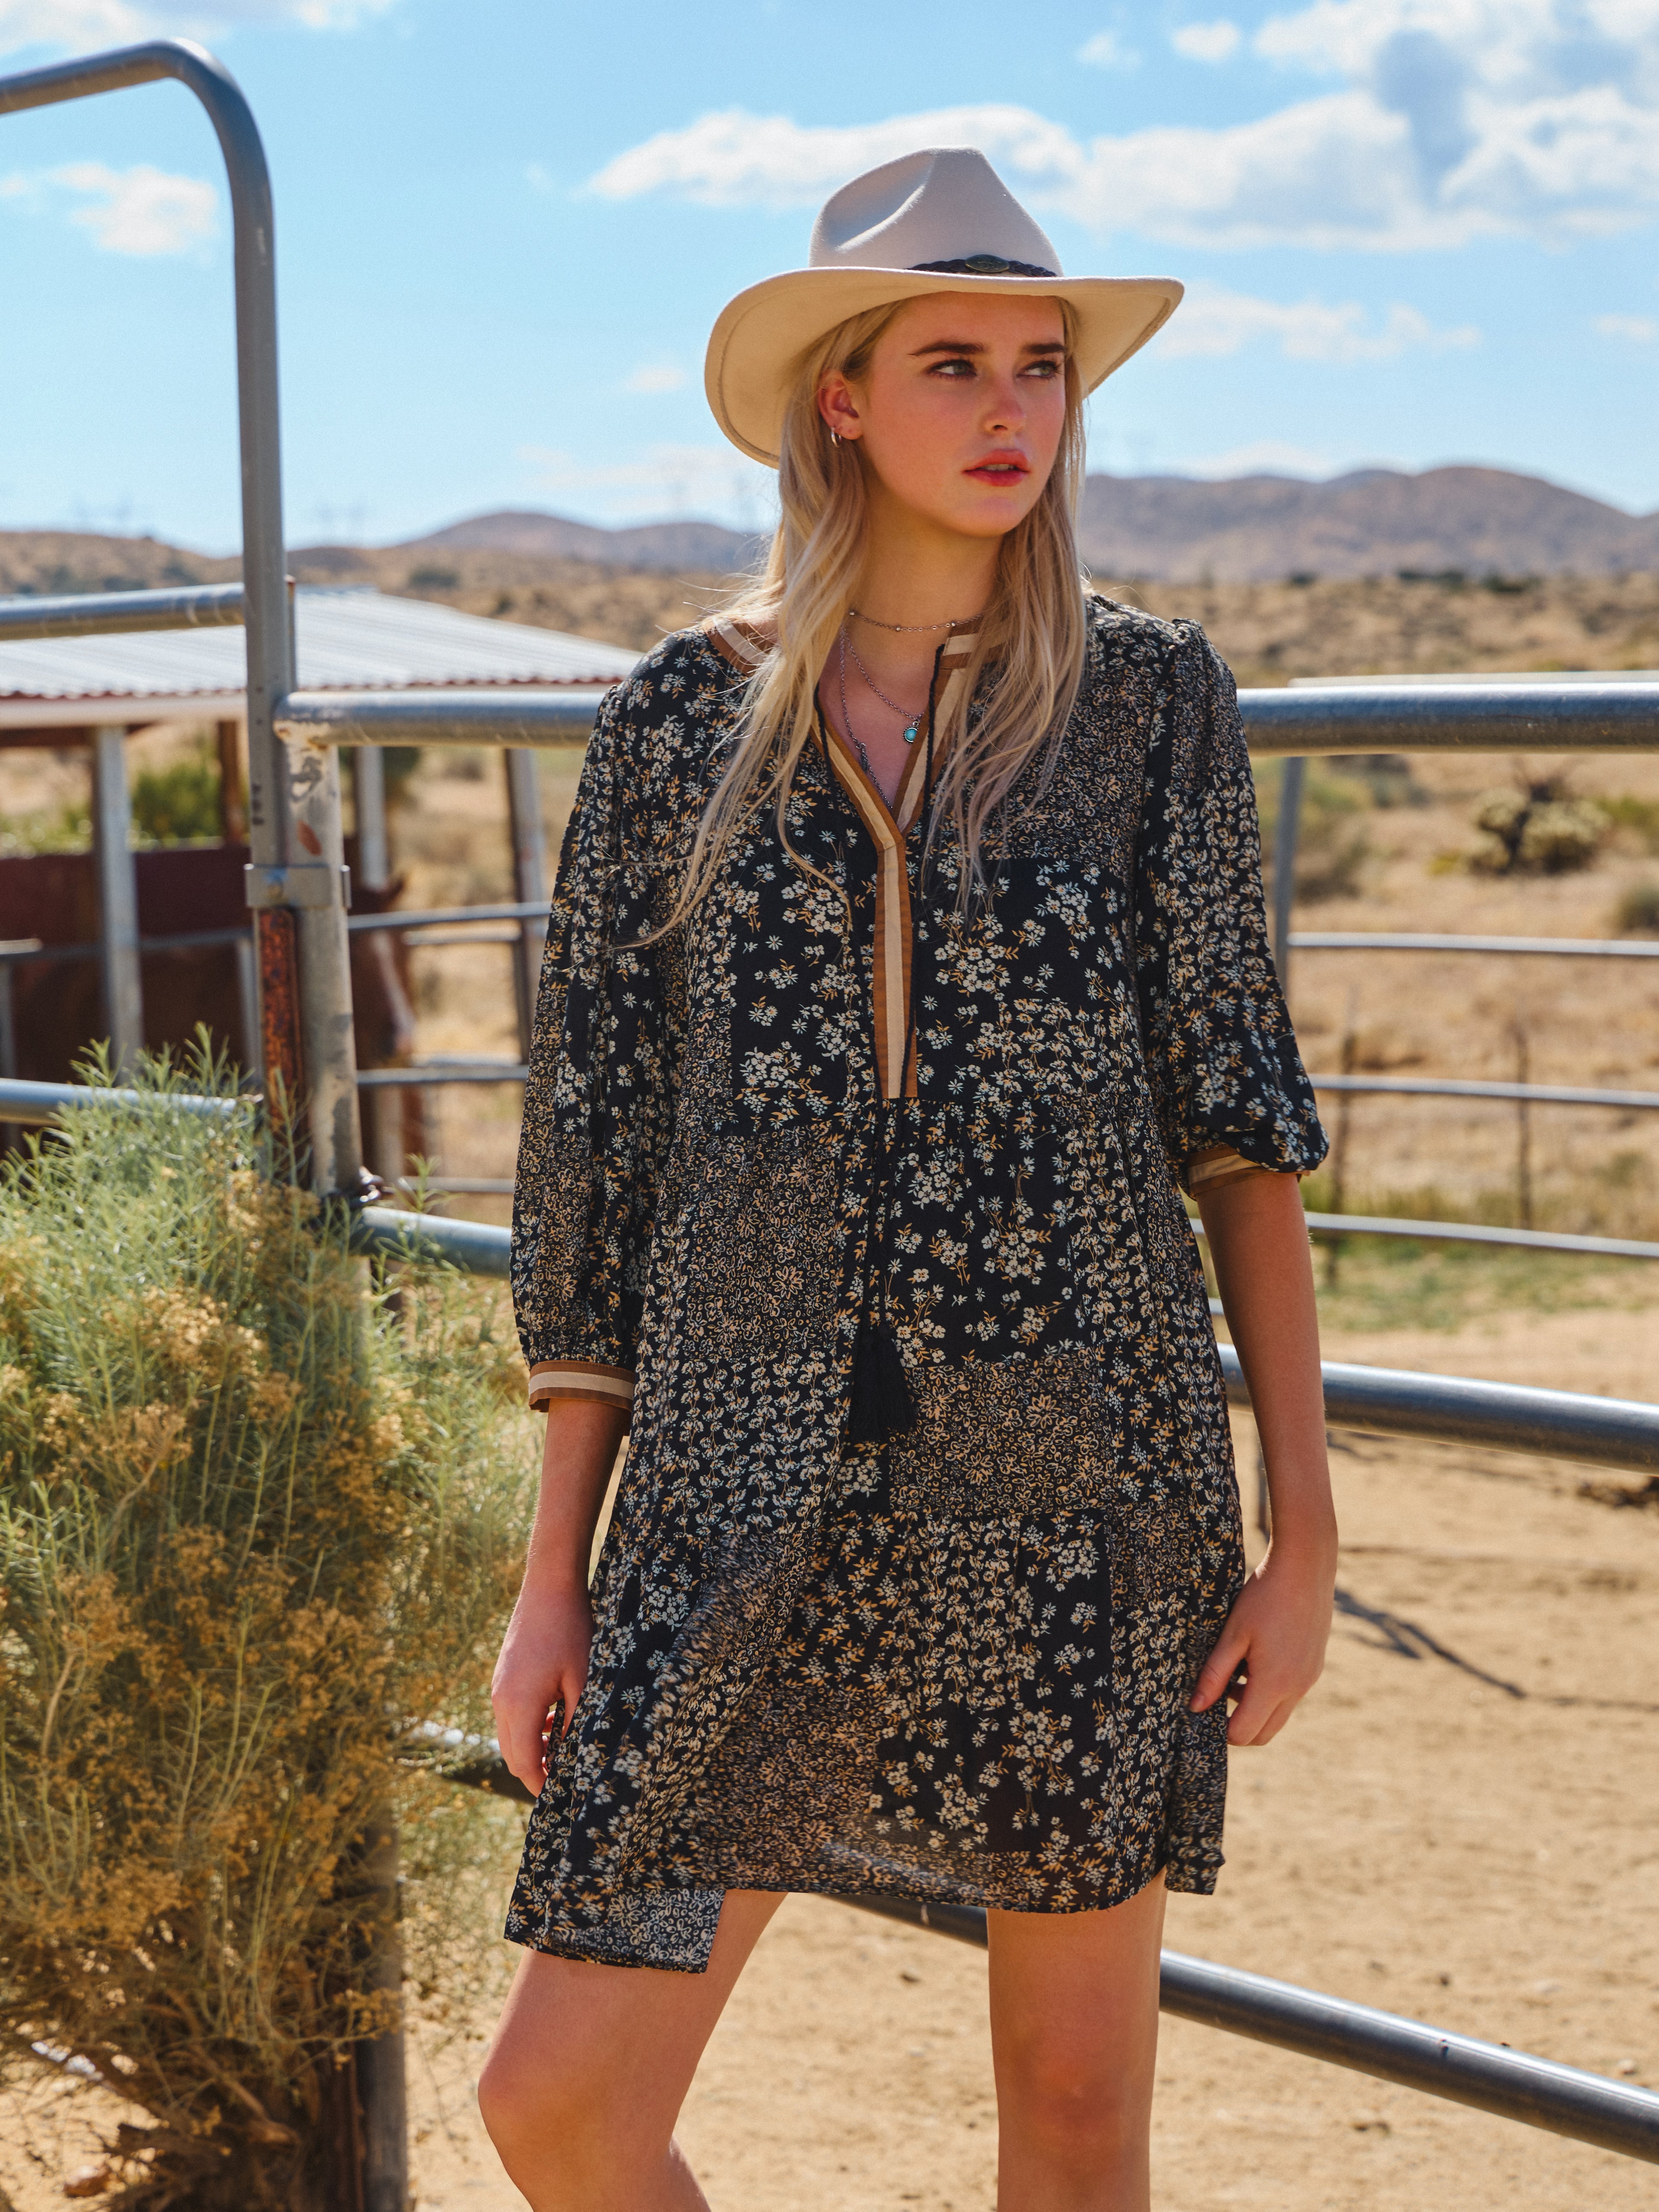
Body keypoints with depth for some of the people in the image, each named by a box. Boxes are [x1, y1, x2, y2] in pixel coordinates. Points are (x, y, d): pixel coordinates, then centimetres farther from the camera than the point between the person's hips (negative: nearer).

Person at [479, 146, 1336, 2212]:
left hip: (1082, 1492, 0)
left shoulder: (1148, 698, 2)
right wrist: (555, 1567, 4)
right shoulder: (682, 716, 4)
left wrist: (1303, 1524, -2)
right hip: (754, 1501, 1)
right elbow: (593, 1142, 6)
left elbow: (1239, 1121, 3)